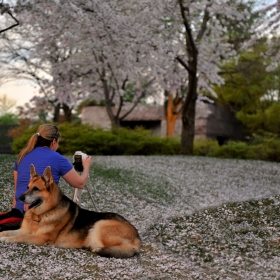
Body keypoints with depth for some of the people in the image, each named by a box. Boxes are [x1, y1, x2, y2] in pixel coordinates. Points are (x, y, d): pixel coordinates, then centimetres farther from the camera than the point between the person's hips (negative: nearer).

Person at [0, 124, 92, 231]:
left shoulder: (22, 156, 14)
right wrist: (86, 167, 27)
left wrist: (14, 211, 22)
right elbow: (80, 183, 8)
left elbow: (17, 189, 17)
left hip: (20, 210, 6)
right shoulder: (57, 159, -1)